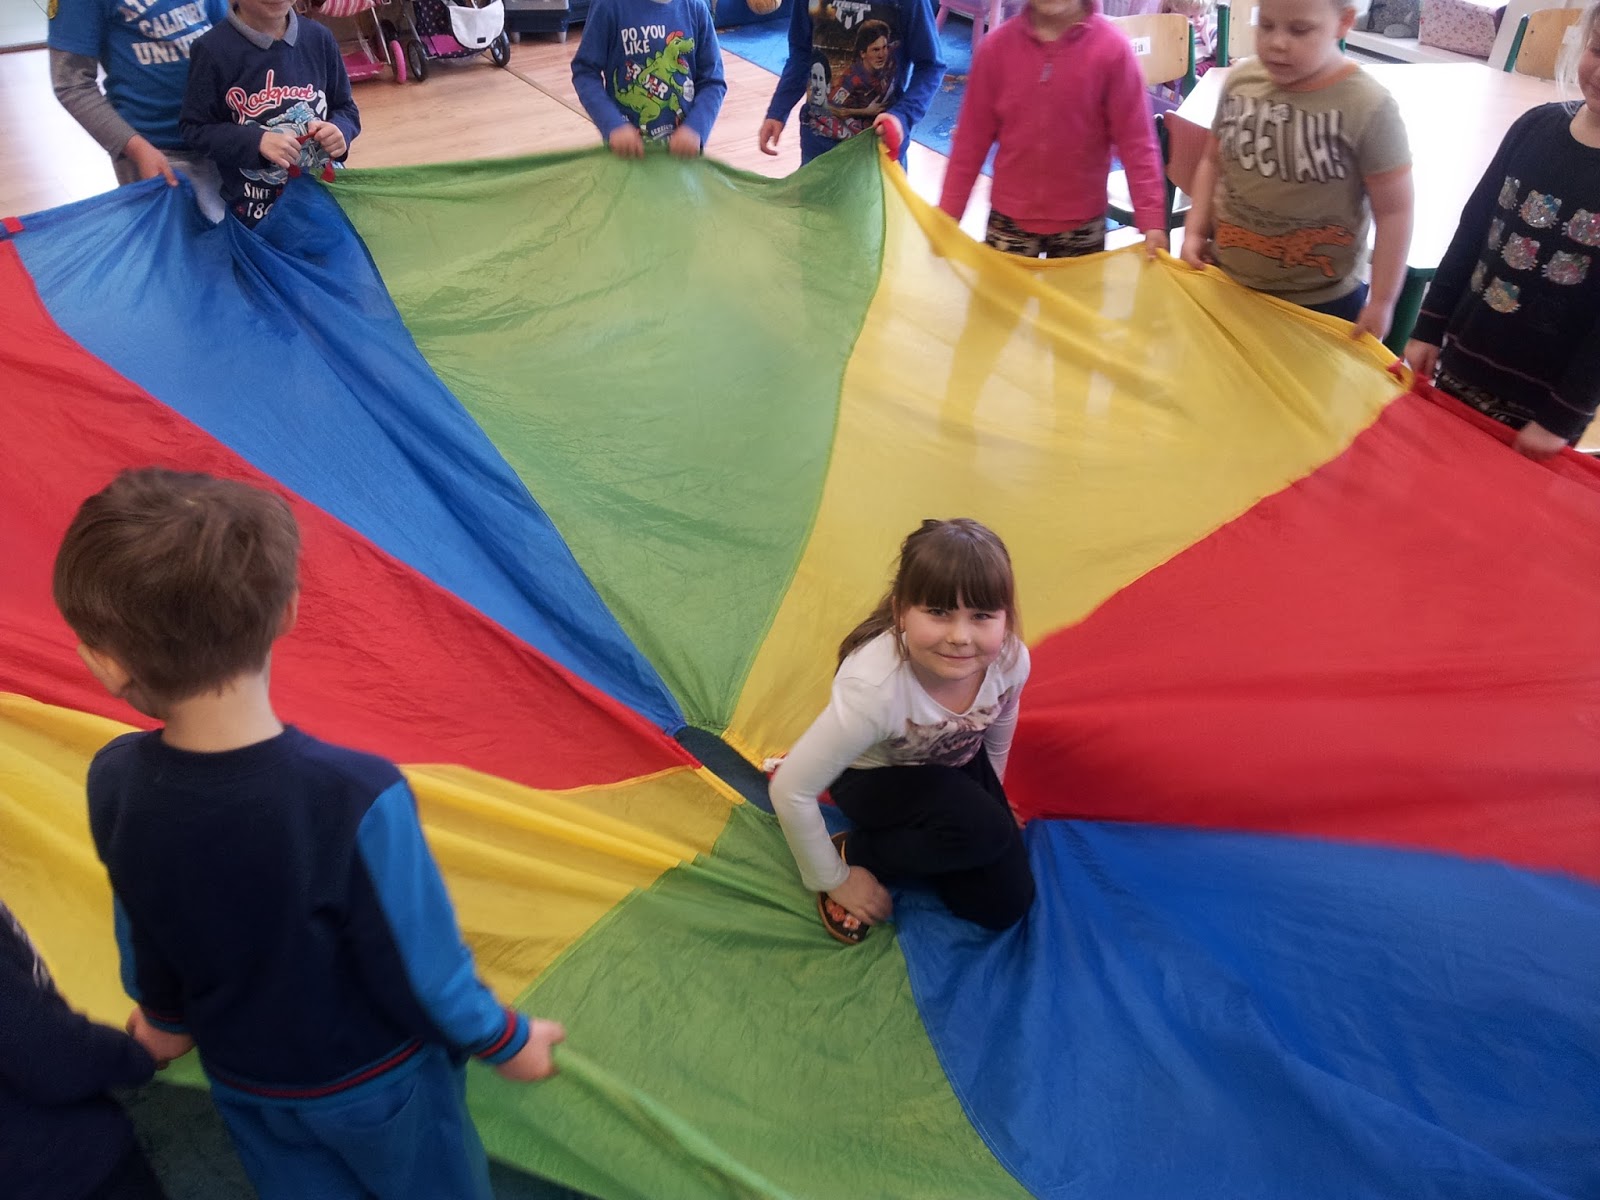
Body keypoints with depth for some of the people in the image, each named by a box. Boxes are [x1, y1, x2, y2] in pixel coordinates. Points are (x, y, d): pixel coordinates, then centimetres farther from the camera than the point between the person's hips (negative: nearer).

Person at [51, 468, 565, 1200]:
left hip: (241, 1082, 4)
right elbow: (421, 963, -25)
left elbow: (141, 941, -3)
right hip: (372, 1087, -3)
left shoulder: (114, 785, -22)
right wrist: (505, 1041, -5)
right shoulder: (355, 801, -38)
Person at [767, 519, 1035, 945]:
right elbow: (790, 791, -31)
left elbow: (997, 741, -1)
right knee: (985, 831, -31)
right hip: (878, 780, -5)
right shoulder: (873, 689, -41)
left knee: (1005, 907, -1)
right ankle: (856, 852, -8)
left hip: (957, 767, 5)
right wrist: (835, 880, -18)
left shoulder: (1011, 660, -26)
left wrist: (991, 800, 15)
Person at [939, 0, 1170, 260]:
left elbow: (1136, 142, -10)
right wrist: (948, 214, -1)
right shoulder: (997, 46, -5)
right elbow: (972, 139, 0)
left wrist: (1152, 222, -17)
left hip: (1081, 223, -1)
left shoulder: (1111, 47, -10)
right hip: (1009, 219, 1)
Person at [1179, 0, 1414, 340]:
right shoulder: (1240, 80, -4)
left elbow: (1394, 212, -13)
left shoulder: (1368, 107, -17)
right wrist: (1195, 231, 3)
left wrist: (1381, 303, -12)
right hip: (1223, 284, 4)